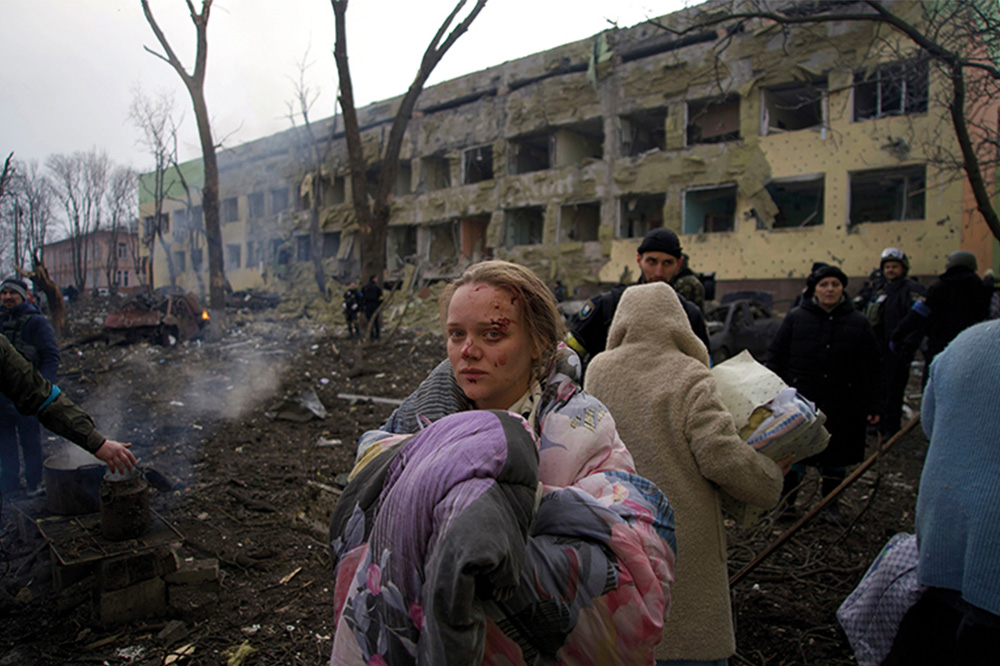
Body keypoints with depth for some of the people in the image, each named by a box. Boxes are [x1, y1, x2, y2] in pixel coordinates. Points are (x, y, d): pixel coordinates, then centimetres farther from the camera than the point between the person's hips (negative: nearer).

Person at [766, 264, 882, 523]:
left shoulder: (858, 323, 3)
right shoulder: (795, 318, 0)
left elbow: (870, 370, 5)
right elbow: (775, 356, 3)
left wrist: (872, 406, 1)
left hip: (842, 408, 1)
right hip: (799, 404, -1)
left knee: (836, 458, 13)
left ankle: (831, 502, 33)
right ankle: (786, 500, 25)